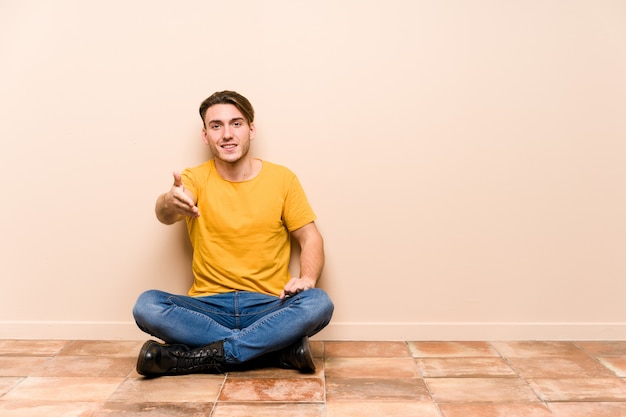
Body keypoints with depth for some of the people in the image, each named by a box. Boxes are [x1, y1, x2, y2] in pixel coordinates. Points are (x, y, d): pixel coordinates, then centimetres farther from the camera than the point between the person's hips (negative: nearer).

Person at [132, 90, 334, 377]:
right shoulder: (195, 179, 3)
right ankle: (283, 350, -23)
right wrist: (169, 204, -44)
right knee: (146, 306, -27)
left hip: (269, 306, -1)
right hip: (209, 306, 1)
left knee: (318, 303, -30)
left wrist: (307, 278, -16)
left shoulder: (282, 178, 4)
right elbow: (164, 215, -19)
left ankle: (196, 358, -21)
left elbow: (310, 238, 6)